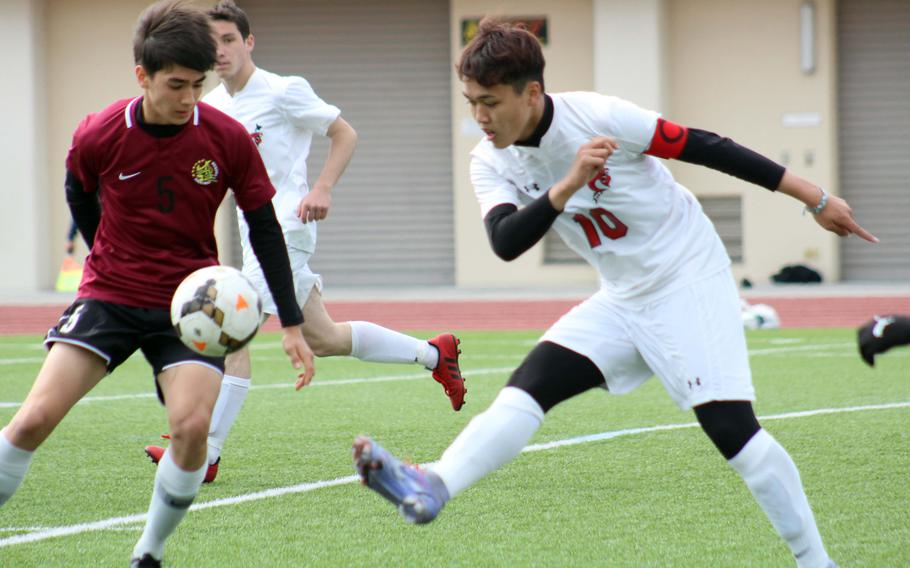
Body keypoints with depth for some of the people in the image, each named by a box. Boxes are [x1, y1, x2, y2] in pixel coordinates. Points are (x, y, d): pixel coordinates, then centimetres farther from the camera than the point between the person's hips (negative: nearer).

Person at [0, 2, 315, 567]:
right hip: (110, 295, 0)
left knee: (192, 425, -21)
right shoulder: (99, 136, -14)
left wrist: (292, 324, -3)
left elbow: (264, 228, -2)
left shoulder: (227, 138, -12)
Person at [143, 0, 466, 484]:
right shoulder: (212, 107, 11)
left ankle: (206, 454, -16)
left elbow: (345, 134, -4)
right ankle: (434, 354, 31)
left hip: (285, 227, -8)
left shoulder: (284, 91, -9)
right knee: (322, 339, 14)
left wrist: (322, 189, -17)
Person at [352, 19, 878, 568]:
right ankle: (432, 489, -30)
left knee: (730, 427, -15)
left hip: (690, 280, -5)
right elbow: (505, 244, -21)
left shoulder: (596, 116, -21)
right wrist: (568, 185, -36)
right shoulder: (491, 163, -4)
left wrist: (817, 199, -12)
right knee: (527, 388, -14)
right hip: (622, 301, 5)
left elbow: (705, 148, -15)